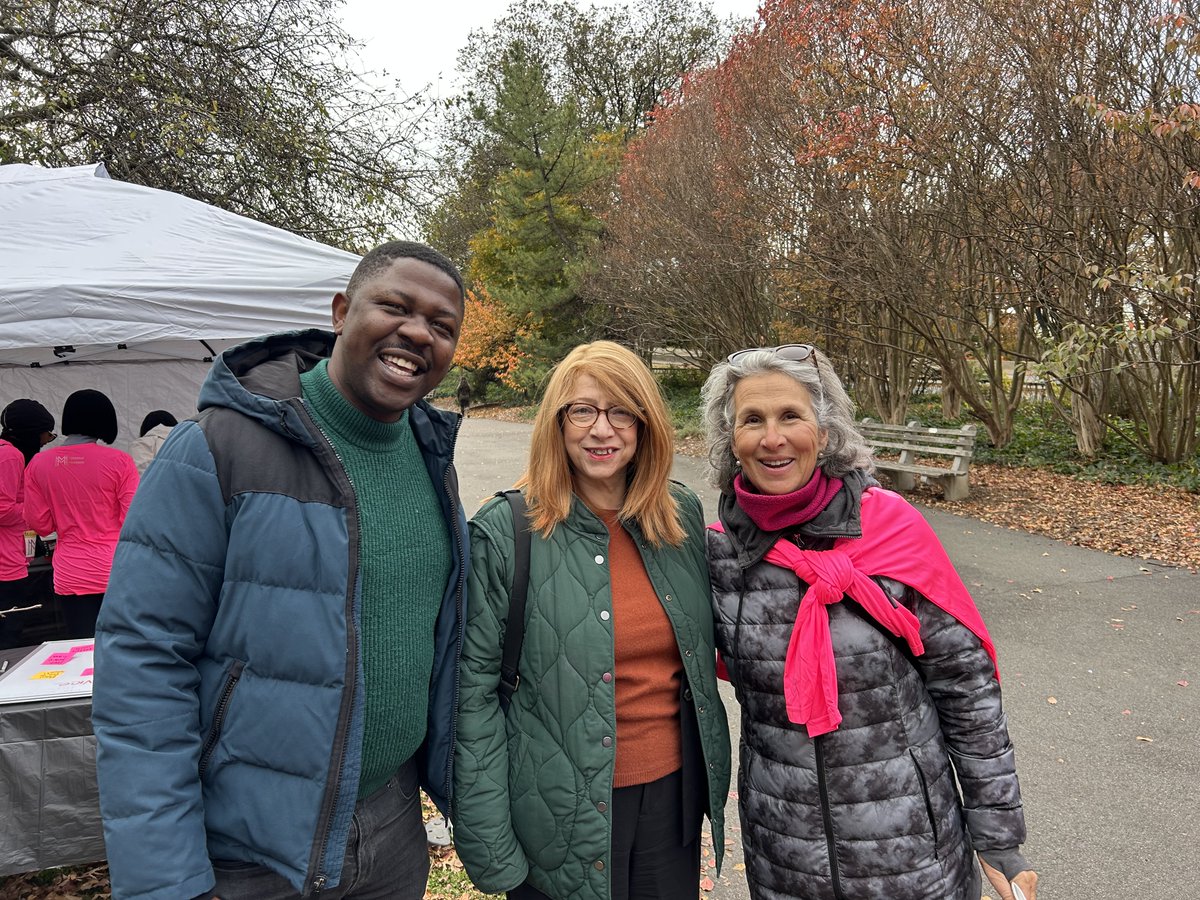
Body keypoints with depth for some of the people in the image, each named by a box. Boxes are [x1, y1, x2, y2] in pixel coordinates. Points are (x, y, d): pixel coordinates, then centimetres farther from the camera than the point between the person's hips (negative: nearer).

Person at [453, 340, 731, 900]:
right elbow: (473, 693, -12)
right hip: (564, 819, -4)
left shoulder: (683, 516, -1)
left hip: (673, 794, 4)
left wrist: (714, 779, 13)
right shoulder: (505, 533, -14)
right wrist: (489, 851, -11)